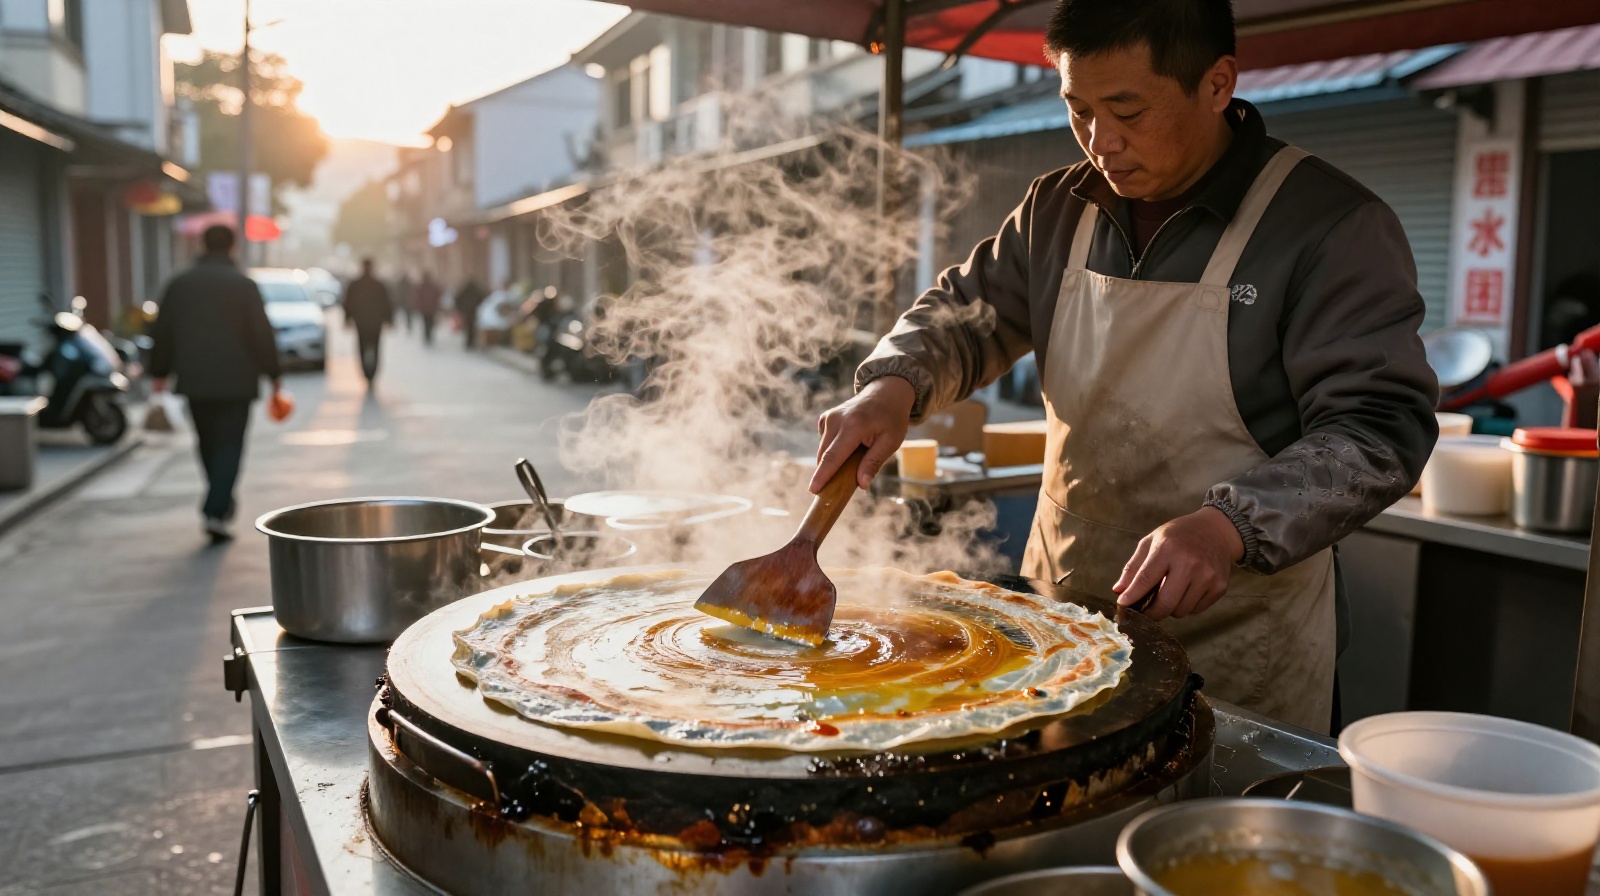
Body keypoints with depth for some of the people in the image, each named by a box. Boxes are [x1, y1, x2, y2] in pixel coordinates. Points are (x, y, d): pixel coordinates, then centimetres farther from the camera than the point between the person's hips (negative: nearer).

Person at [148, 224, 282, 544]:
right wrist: (272, 374, 0)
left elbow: (162, 333, 9)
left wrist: (160, 372, 18)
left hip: (194, 380, 4)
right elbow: (262, 334, -8)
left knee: (208, 443, 17)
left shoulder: (180, 283, 5)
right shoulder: (244, 284, -6)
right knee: (229, 445, -1)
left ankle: (221, 503, 28)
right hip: (236, 380, -3)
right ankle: (215, 511, -14)